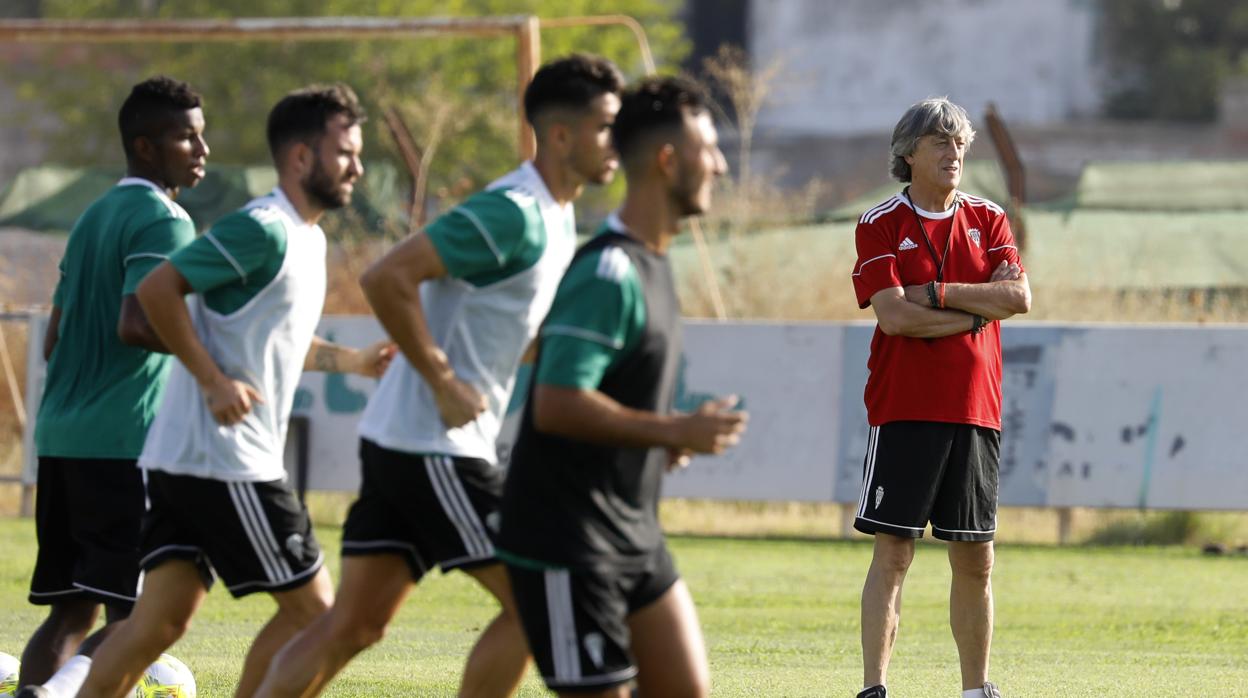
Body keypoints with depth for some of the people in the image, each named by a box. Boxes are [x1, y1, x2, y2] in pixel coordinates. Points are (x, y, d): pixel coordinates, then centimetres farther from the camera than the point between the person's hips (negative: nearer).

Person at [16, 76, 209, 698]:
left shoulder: (93, 219, 19)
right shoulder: (164, 221, -8)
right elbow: (135, 324, -20)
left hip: (60, 436, 8)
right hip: (126, 441, -8)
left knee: (73, 611, 10)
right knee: (139, 616, -9)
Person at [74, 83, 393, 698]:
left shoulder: (307, 239, 18)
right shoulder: (262, 231, -13)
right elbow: (156, 290, -19)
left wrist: (354, 361, 22)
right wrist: (215, 382, -21)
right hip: (225, 462, -9)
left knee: (160, 619, 5)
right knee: (310, 607, -3)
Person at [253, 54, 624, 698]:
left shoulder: (554, 218, 14)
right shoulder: (513, 215, -17)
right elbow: (387, 278, -25)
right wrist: (444, 384, -20)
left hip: (399, 446, 10)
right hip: (433, 448, -10)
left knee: (353, 624, 8)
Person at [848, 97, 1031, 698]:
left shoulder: (988, 219, 11)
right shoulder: (881, 226, -1)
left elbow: (1018, 297, -4)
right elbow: (893, 315, -13)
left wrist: (937, 294, -11)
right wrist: (979, 309, -9)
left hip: (975, 411, 4)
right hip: (904, 410, -4)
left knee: (975, 559, 8)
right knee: (892, 553, -8)